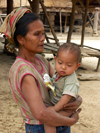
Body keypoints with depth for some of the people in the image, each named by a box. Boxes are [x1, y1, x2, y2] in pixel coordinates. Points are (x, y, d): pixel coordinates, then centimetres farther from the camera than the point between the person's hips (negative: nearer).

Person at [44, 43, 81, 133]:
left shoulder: (71, 80, -27)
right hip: (53, 103, 9)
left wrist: (54, 109, -31)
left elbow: (67, 97, -33)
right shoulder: (58, 73, -1)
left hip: (63, 108, -9)